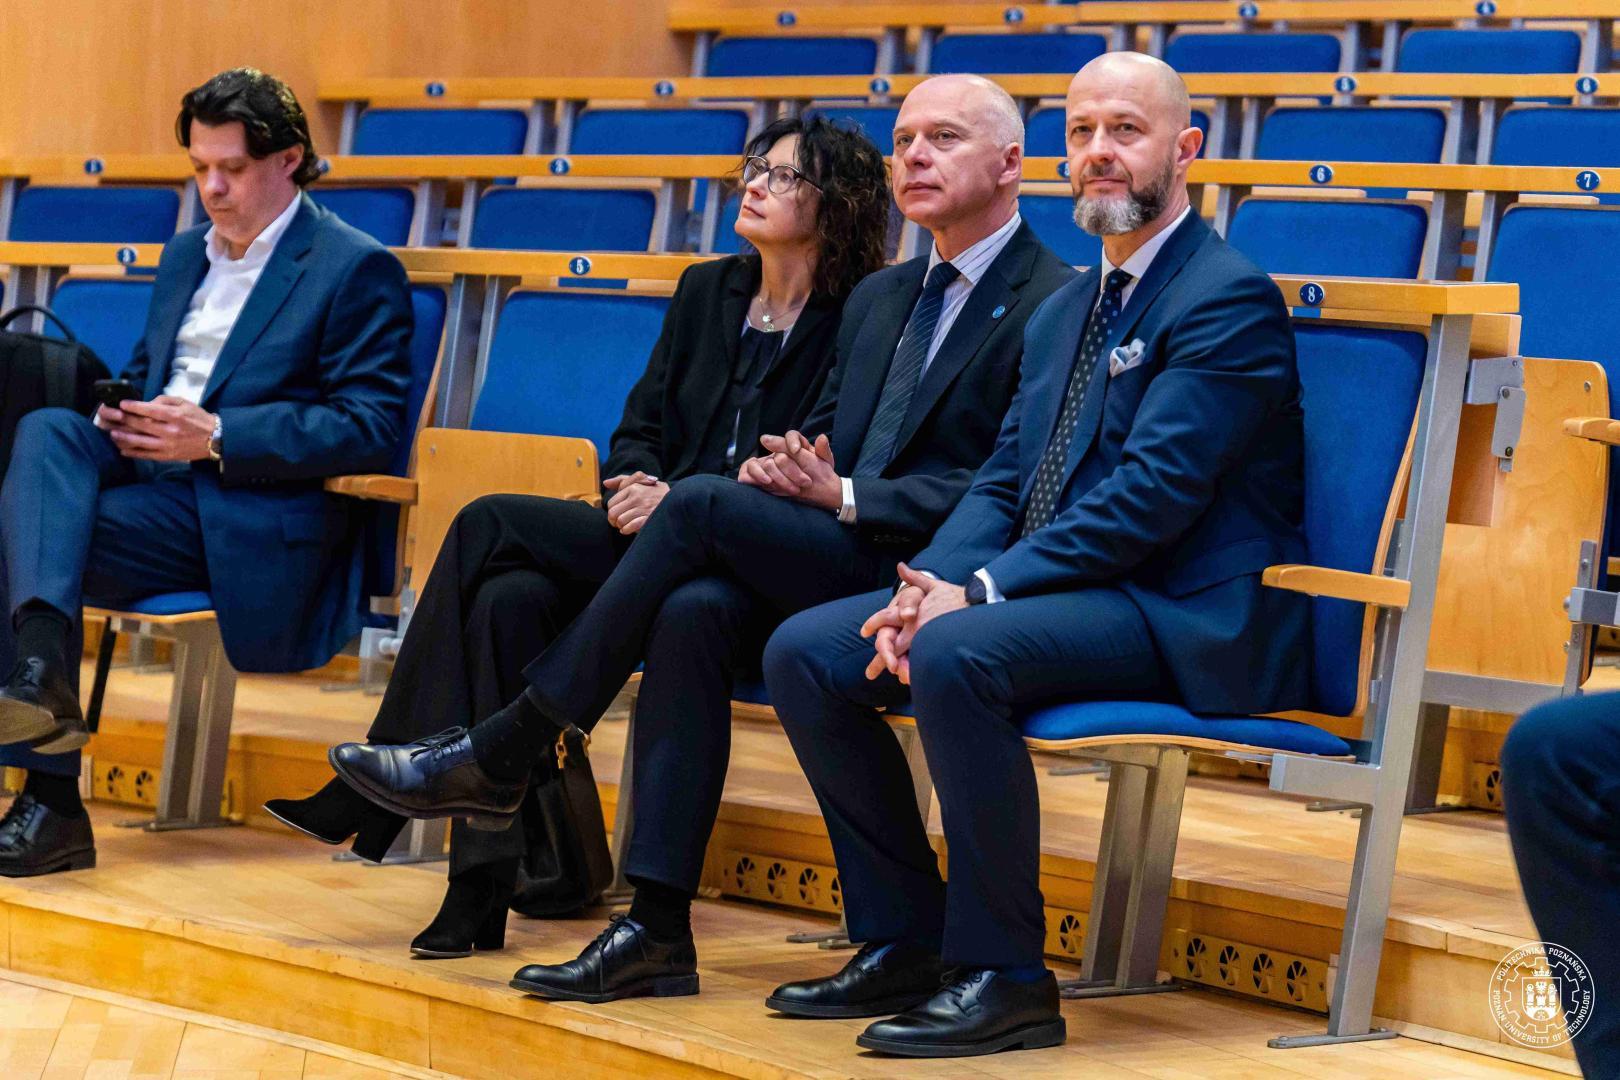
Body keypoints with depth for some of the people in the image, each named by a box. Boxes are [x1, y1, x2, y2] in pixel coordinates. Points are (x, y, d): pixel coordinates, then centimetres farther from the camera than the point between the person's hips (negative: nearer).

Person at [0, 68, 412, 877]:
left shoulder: (356, 268, 0)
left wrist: (217, 437, -17)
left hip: (258, 526, -7)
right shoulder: (184, 256, 24)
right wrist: (122, 415, 4)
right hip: (156, 485, 7)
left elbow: (370, 428, -9)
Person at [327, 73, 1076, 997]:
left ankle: (500, 755, -13)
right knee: (694, 610, -25)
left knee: (702, 503, -23)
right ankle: (658, 928, -27)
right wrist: (790, 470, 0)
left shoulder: (1054, 302, -3)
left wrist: (845, 498, -15)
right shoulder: (880, 298, 23)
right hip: (841, 569, 7)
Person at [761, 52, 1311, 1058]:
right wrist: (933, 584, -6)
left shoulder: (1229, 298, -9)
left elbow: (1152, 492, -19)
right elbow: (1003, 482, 16)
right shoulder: (1065, 309, 20)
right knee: (805, 652, -3)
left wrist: (978, 594, -22)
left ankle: (1005, 979, -22)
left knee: (955, 656, -34)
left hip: (1184, 620, -9)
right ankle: (905, 939, 5)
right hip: (1057, 591, 9)